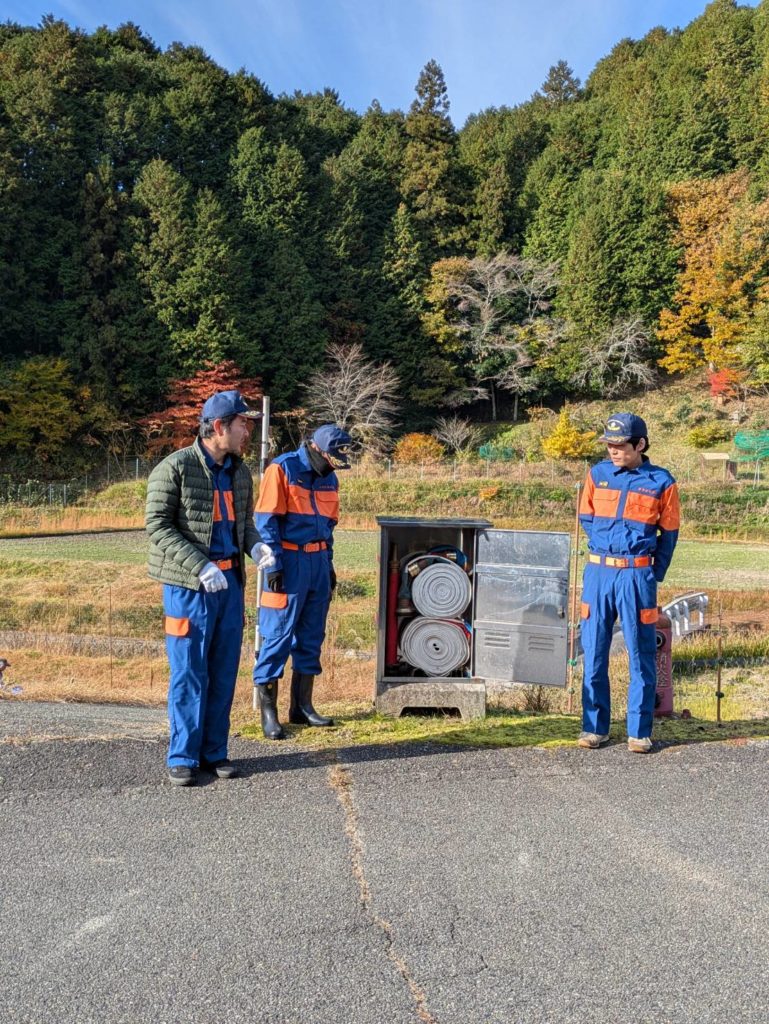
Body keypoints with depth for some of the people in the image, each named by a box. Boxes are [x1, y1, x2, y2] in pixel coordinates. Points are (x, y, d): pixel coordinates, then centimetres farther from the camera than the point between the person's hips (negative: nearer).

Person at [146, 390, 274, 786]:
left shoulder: (240, 472, 10)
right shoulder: (175, 467, -11)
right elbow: (157, 524, -13)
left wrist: (255, 546, -3)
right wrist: (201, 566, -21)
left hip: (230, 581, 6)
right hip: (189, 585, -6)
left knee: (224, 671, 10)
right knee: (189, 673, 0)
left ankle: (215, 751, 22)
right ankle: (183, 757, 14)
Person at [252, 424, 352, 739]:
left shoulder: (329, 478, 13)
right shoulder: (282, 469, -9)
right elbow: (266, 521, -12)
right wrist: (273, 566, -16)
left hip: (318, 562, 7)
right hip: (289, 562, -7)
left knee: (311, 637, 11)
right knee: (278, 635, -5)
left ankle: (302, 706, 21)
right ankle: (268, 711, 4)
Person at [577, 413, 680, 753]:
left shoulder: (661, 482, -1)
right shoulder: (597, 474, 5)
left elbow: (669, 534, 7)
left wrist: (654, 575, 3)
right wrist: (605, 549, 9)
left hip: (637, 575, -2)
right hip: (598, 572, 2)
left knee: (641, 655, 3)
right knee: (593, 652, 6)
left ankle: (639, 731, 13)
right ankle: (594, 726, 17)